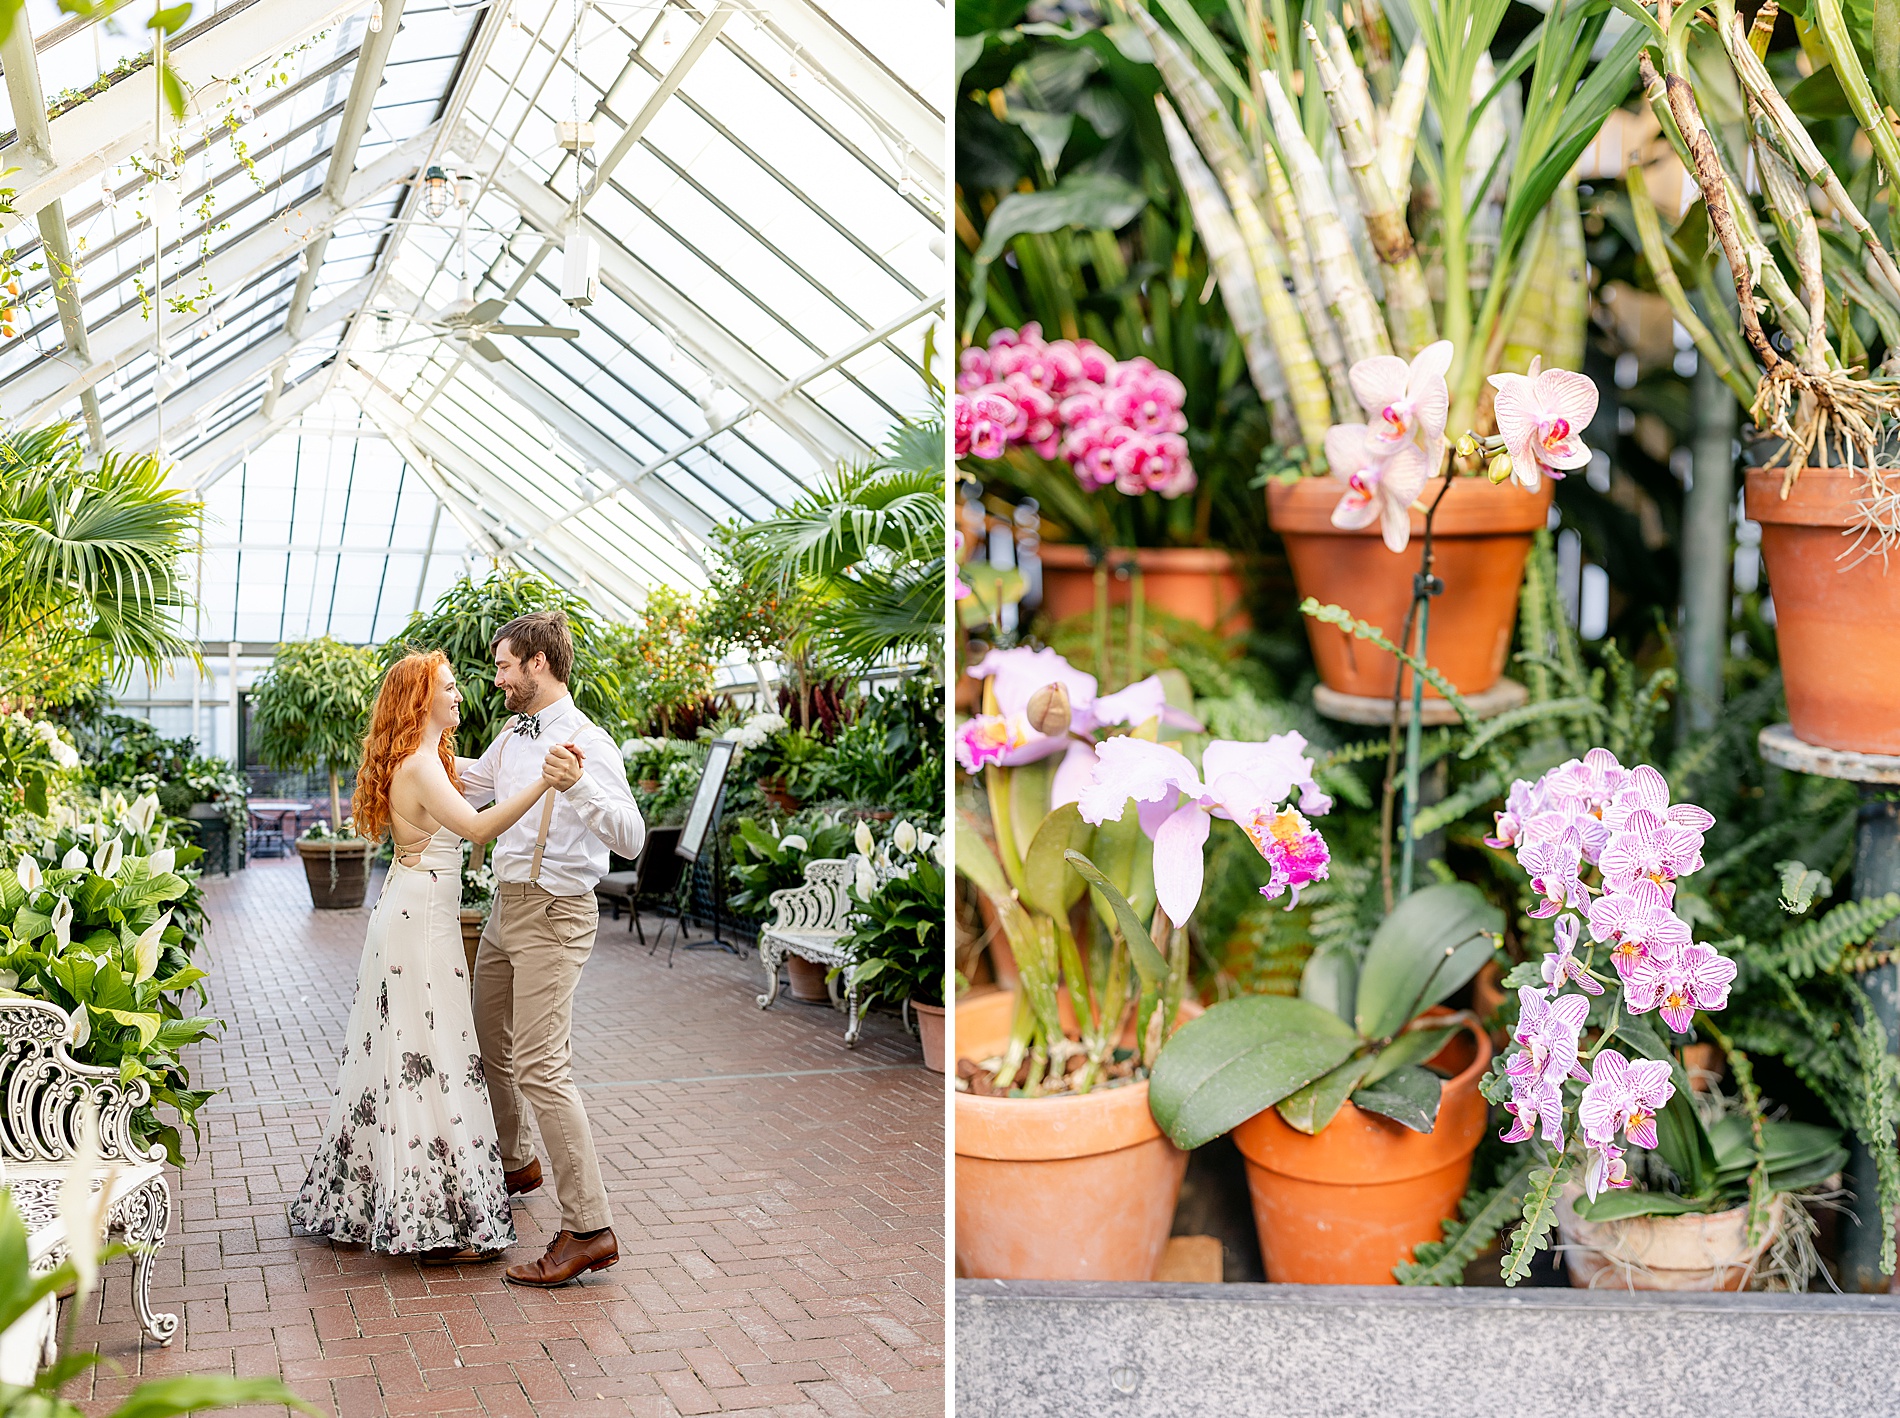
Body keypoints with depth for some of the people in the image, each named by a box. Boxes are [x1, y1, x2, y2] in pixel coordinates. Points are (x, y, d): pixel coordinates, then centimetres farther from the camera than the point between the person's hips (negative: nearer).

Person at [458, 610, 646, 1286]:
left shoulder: (587, 742, -17)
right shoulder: (512, 735, 10)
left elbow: (630, 839, -29)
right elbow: (472, 781, 32)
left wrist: (578, 786, -43)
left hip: (553, 914, -9)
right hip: (506, 907, 9)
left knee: (540, 1066, -15)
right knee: (490, 1045, 23)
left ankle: (588, 1229, -14)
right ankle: (515, 1163, 46)